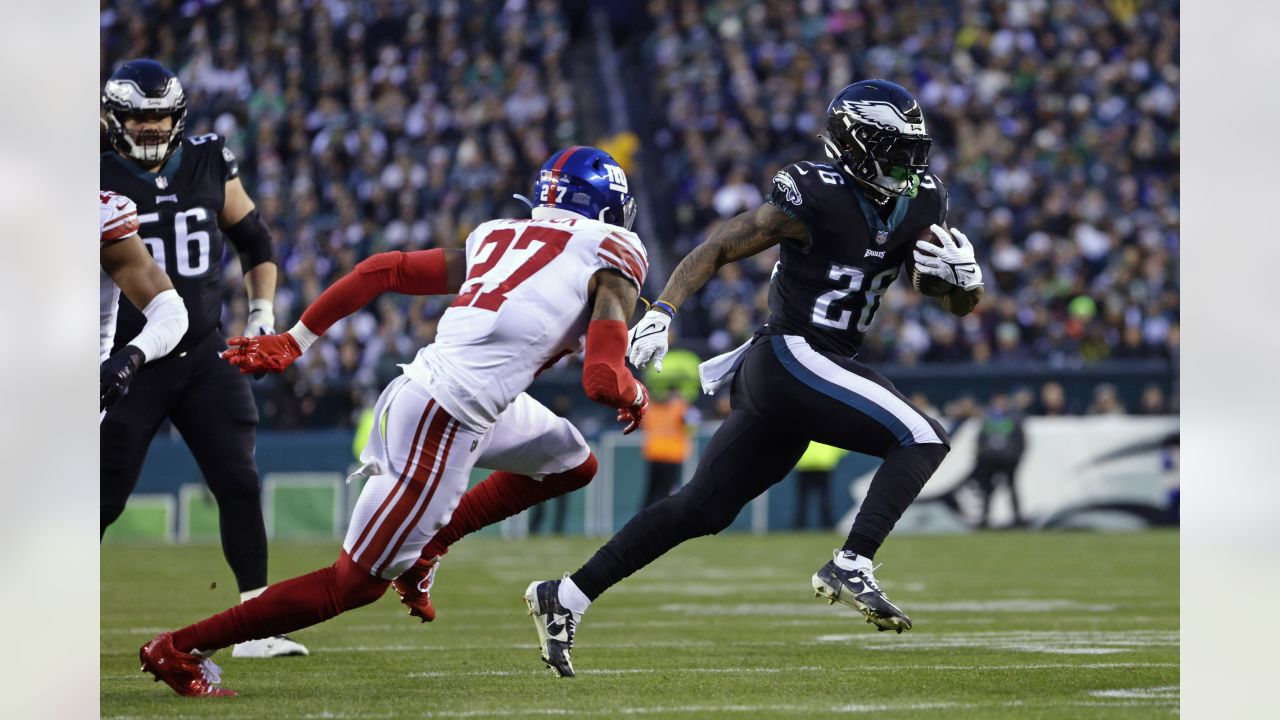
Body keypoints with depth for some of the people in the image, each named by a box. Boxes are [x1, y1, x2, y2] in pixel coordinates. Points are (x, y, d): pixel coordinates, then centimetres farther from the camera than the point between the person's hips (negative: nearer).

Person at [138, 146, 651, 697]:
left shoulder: (497, 238, 19)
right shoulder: (612, 259, -2)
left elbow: (380, 271, 15)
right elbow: (602, 381, -12)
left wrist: (294, 342, 18)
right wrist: (635, 394, 11)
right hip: (444, 423, -8)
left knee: (572, 465, 26)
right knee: (357, 584, 2)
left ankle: (423, 546, 23)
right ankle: (178, 650, 5)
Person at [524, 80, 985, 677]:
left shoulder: (919, 207, 9)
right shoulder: (816, 199, -14)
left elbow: (962, 305, 14)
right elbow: (718, 248, -10)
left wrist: (964, 273, -9)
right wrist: (662, 312, -21)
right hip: (793, 358, -8)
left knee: (701, 509, 9)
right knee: (922, 440, -16)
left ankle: (562, 598, 14)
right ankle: (851, 567, -18)